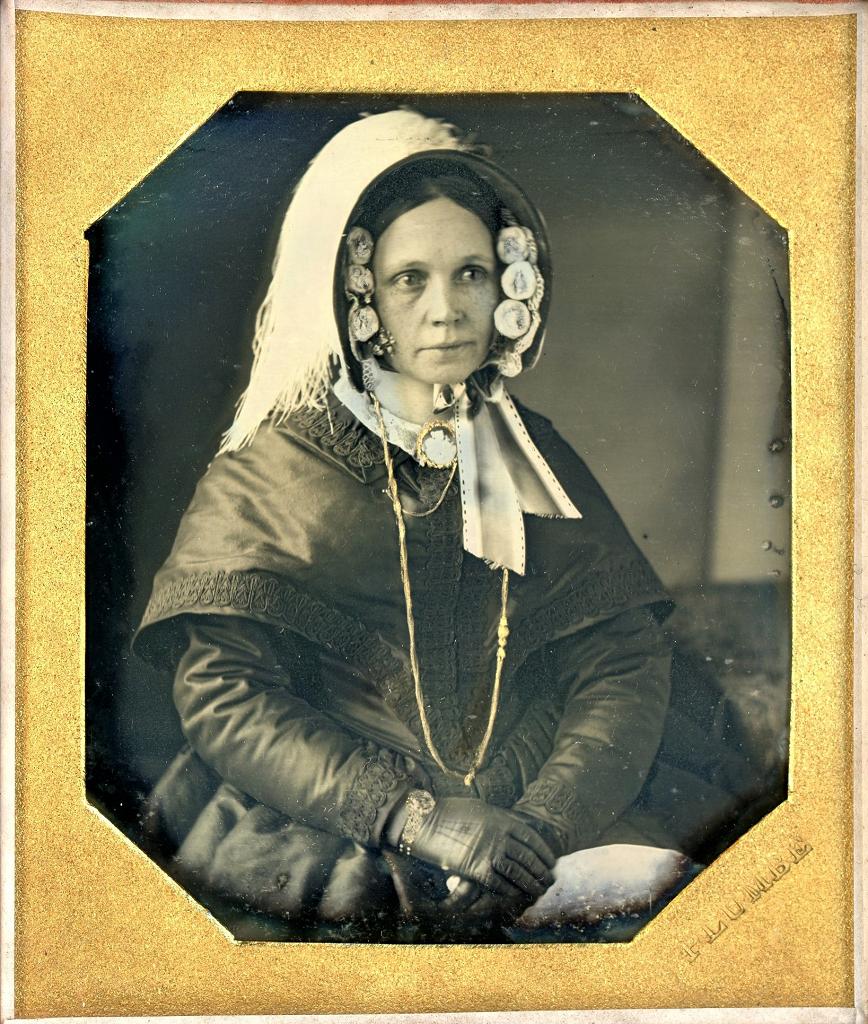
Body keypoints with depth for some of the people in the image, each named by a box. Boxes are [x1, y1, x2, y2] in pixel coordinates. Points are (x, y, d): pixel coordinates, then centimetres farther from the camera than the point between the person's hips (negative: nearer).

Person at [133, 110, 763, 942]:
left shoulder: (537, 463, 14)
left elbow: (626, 667, 5)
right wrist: (420, 818, -18)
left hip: (559, 819, 4)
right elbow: (221, 691, -5)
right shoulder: (269, 471, 5)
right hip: (329, 829, -3)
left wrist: (539, 825, -15)